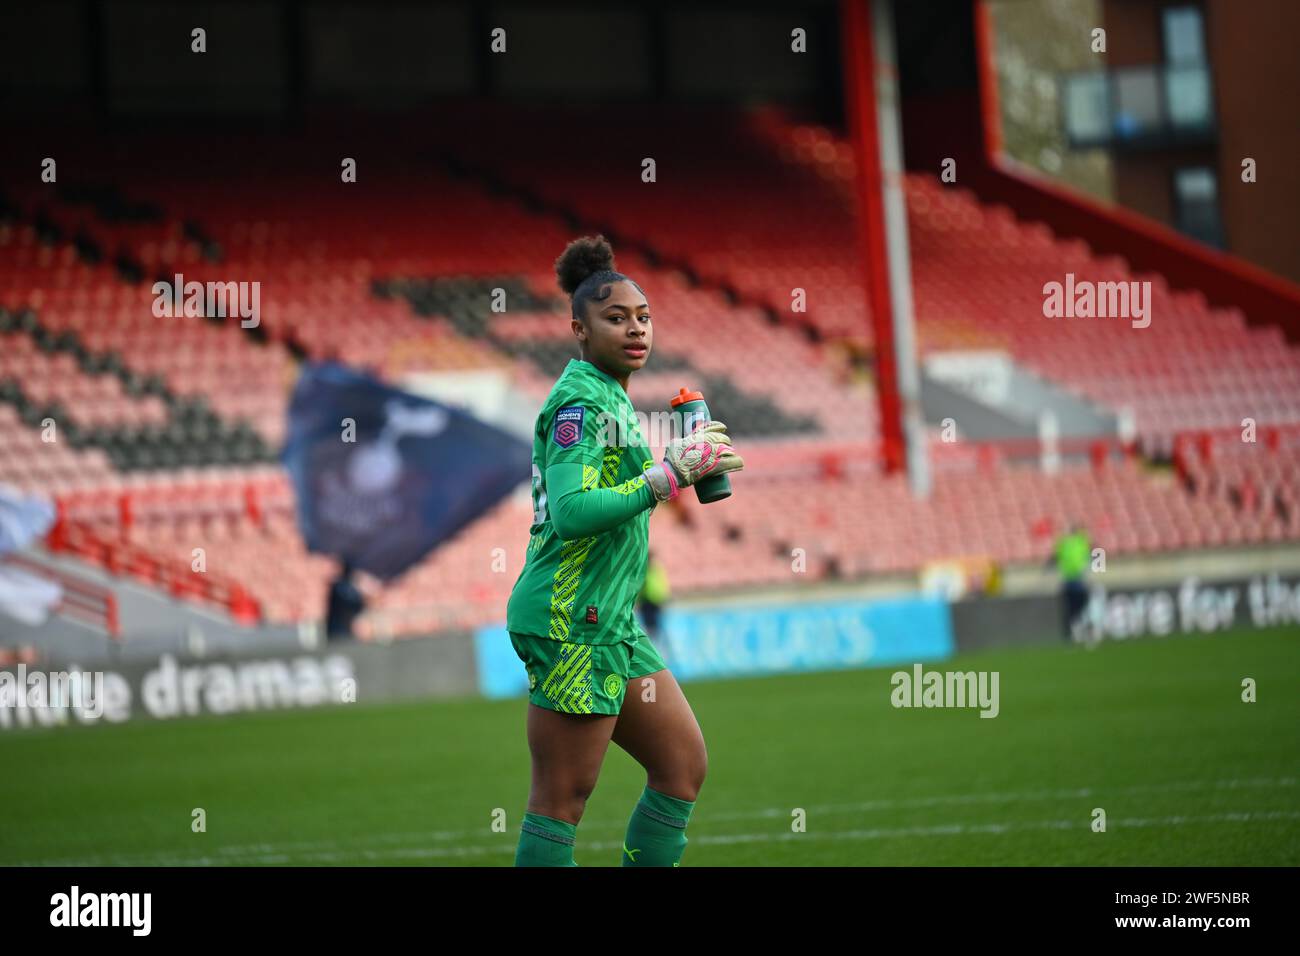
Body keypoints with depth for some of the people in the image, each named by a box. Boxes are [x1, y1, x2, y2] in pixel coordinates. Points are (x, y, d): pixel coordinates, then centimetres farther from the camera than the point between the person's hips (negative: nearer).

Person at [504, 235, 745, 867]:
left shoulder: (611, 399, 17)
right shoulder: (581, 402, -13)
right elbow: (571, 511, -26)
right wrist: (668, 475, -25)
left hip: (613, 624, 10)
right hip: (573, 623, -10)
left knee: (683, 767, 11)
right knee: (562, 798, -7)